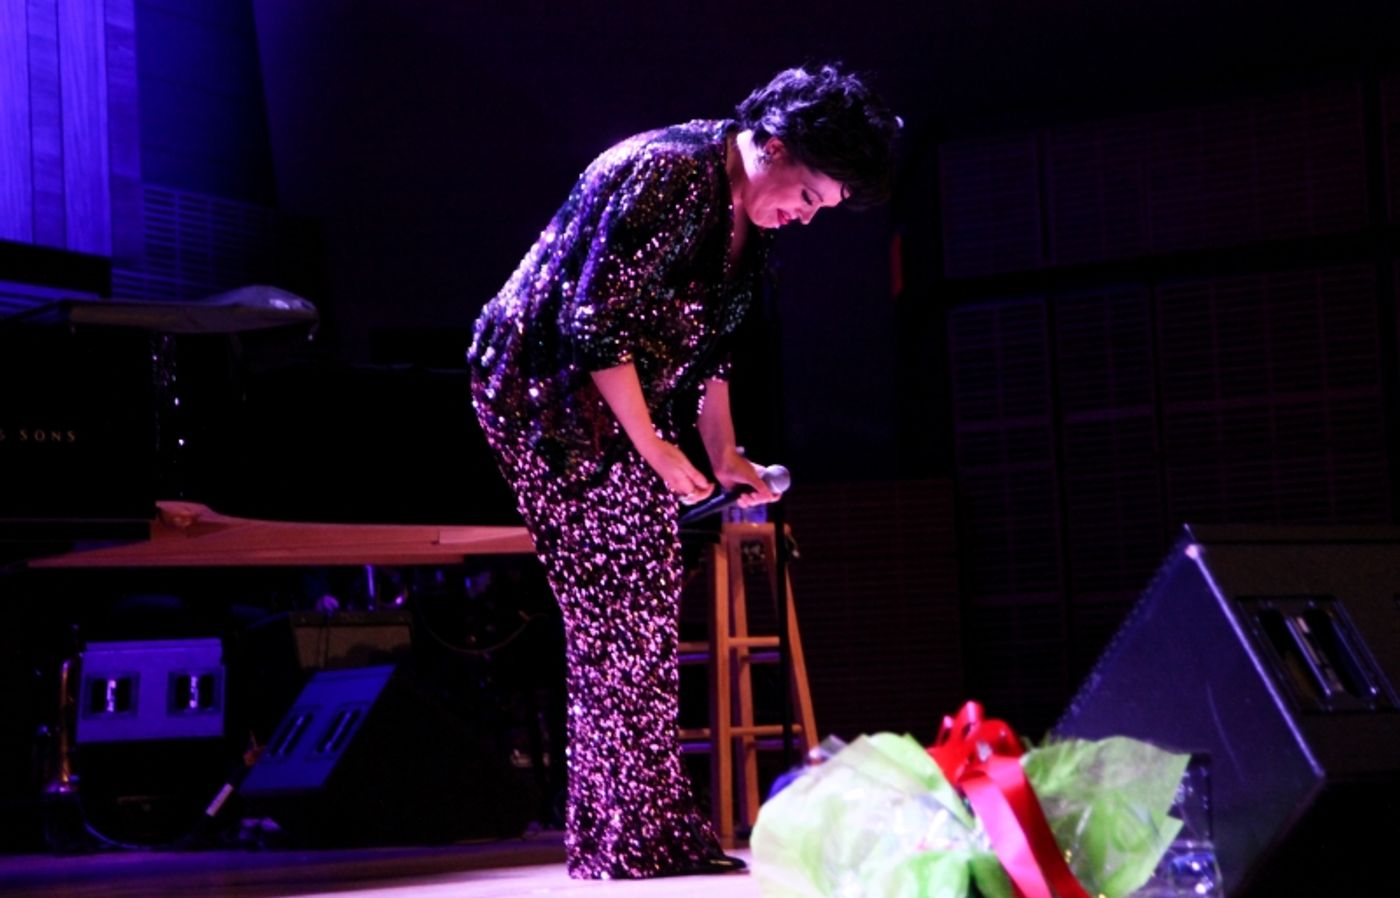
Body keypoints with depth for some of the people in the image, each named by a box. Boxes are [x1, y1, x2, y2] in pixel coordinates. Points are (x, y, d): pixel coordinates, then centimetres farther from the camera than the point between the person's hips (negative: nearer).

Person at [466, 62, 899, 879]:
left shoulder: (749, 217, 7)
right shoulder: (669, 177, -23)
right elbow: (597, 323, -25)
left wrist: (725, 454, 11)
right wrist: (656, 450, -20)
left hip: (626, 405, 10)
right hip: (552, 396, -9)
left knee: (649, 613, 8)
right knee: (613, 620, -9)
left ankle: (658, 830, 13)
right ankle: (629, 840, -3)